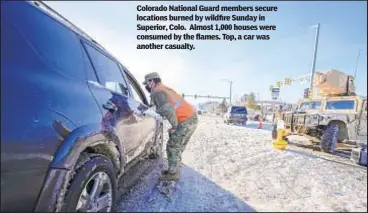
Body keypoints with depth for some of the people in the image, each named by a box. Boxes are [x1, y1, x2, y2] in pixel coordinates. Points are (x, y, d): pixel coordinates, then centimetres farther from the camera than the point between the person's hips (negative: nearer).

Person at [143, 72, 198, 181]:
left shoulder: (156, 92, -11)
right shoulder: (164, 89, 20)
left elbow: (168, 110, -26)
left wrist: (175, 125, -14)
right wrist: (175, 125, 13)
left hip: (186, 121, -9)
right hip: (192, 117, 9)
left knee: (172, 146, 3)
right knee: (177, 146, 19)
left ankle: (173, 173, 16)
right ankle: (174, 170, 31)